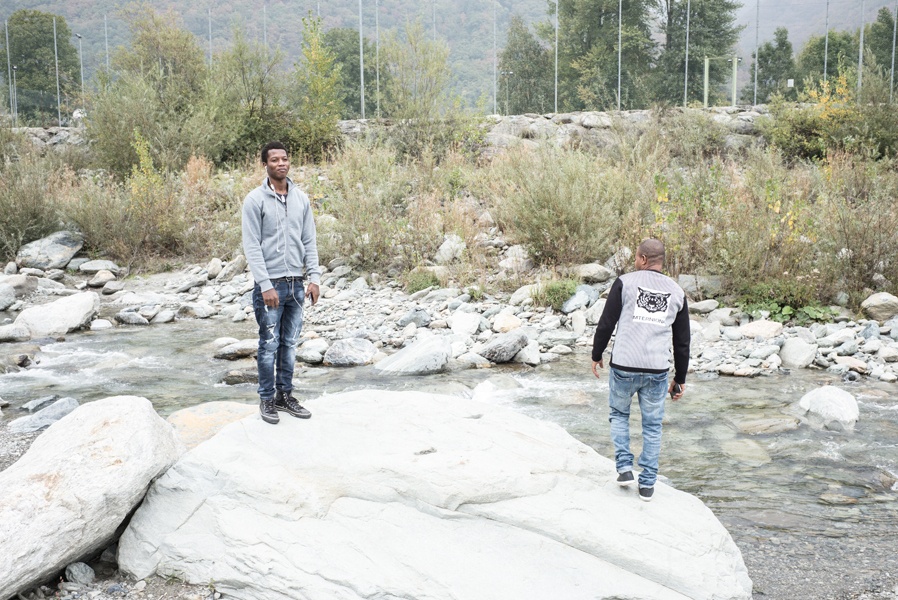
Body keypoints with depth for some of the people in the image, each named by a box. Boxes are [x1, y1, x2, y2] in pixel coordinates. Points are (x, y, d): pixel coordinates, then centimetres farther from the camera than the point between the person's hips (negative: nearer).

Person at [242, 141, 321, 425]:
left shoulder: (302, 199, 8)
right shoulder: (255, 199, -7)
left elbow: (309, 242, 10)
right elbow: (252, 246, -11)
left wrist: (314, 277, 1)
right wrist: (265, 285, -17)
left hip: (296, 284, 5)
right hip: (270, 284, -5)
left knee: (290, 345, 12)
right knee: (270, 345, 2)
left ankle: (285, 395, 23)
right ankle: (267, 399, 15)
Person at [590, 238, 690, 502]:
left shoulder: (625, 282, -2)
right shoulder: (676, 292, 9)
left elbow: (606, 323, -4)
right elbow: (682, 342, 11)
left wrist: (597, 355, 10)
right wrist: (680, 378, 18)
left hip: (623, 367, -2)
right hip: (657, 371, 2)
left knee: (619, 414, 21)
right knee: (652, 426, 13)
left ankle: (624, 468, 13)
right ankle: (647, 485, 16)